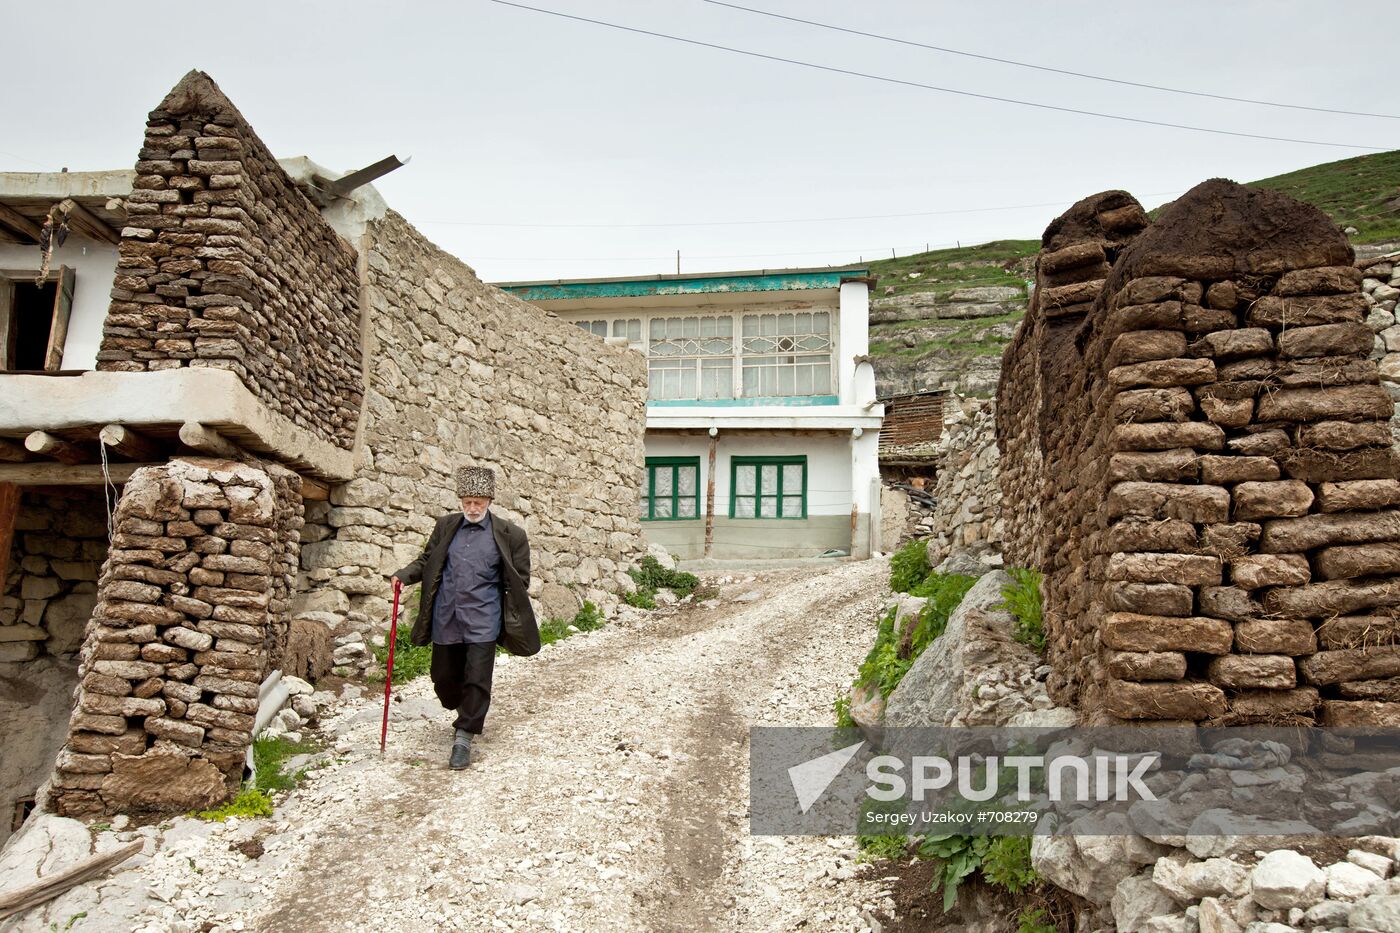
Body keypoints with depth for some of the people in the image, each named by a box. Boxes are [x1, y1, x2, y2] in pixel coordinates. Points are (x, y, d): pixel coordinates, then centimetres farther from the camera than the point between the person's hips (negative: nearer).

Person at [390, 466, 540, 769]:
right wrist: (405, 574, -5)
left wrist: (512, 619, -2)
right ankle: (467, 714, 41)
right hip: (445, 619, 4)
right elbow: (427, 560, 14)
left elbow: (520, 579, 3)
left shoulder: (509, 534, -2)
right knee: (444, 676, 13)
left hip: (482, 621, -4)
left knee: (477, 679, -6)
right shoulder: (446, 526, 6)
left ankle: (464, 737, 7)